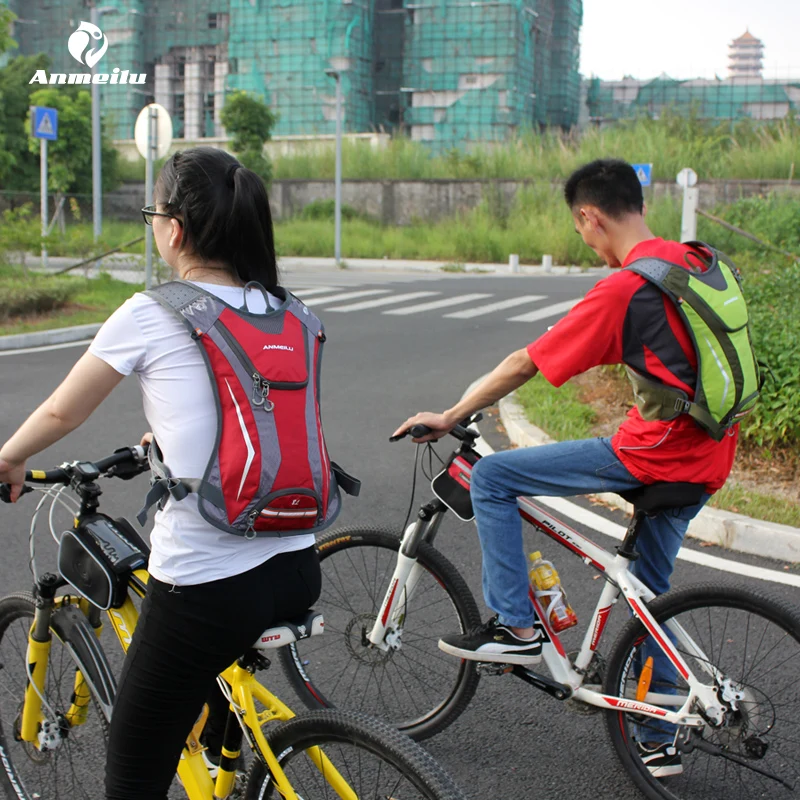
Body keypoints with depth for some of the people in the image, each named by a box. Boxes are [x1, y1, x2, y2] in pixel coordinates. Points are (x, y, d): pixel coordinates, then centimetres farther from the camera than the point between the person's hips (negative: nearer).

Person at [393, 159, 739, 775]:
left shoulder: (622, 289, -15)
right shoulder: (698, 263, 9)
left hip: (654, 452, -9)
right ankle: (660, 740, 29)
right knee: (649, 592, 22)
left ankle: (515, 627, 3)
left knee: (491, 477, -2)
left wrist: (450, 417, -1)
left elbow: (524, 364, -11)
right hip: (708, 458, 9)